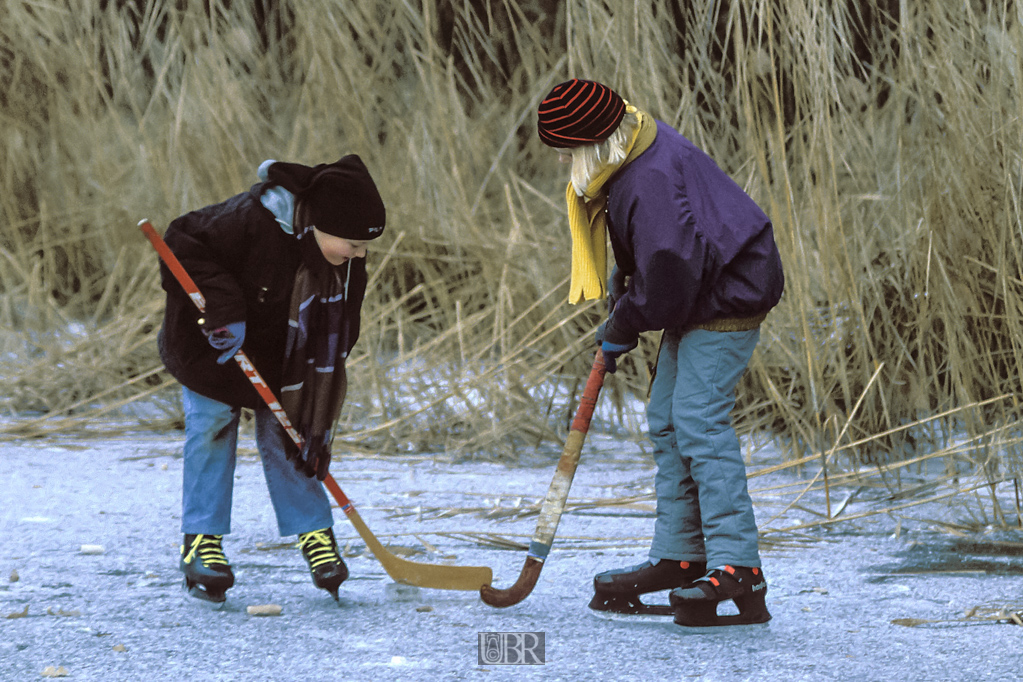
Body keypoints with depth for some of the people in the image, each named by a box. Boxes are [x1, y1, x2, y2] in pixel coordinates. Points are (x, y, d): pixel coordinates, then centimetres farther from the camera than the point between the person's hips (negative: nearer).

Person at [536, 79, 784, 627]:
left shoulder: (650, 182, -29)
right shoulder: (631, 153, 5)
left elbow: (671, 275, -28)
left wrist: (625, 326, -12)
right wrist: (623, 280, 11)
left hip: (730, 295, -11)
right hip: (699, 296, 11)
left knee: (699, 422, -17)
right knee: (666, 420, 11)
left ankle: (737, 569, -20)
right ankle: (679, 557, 17)